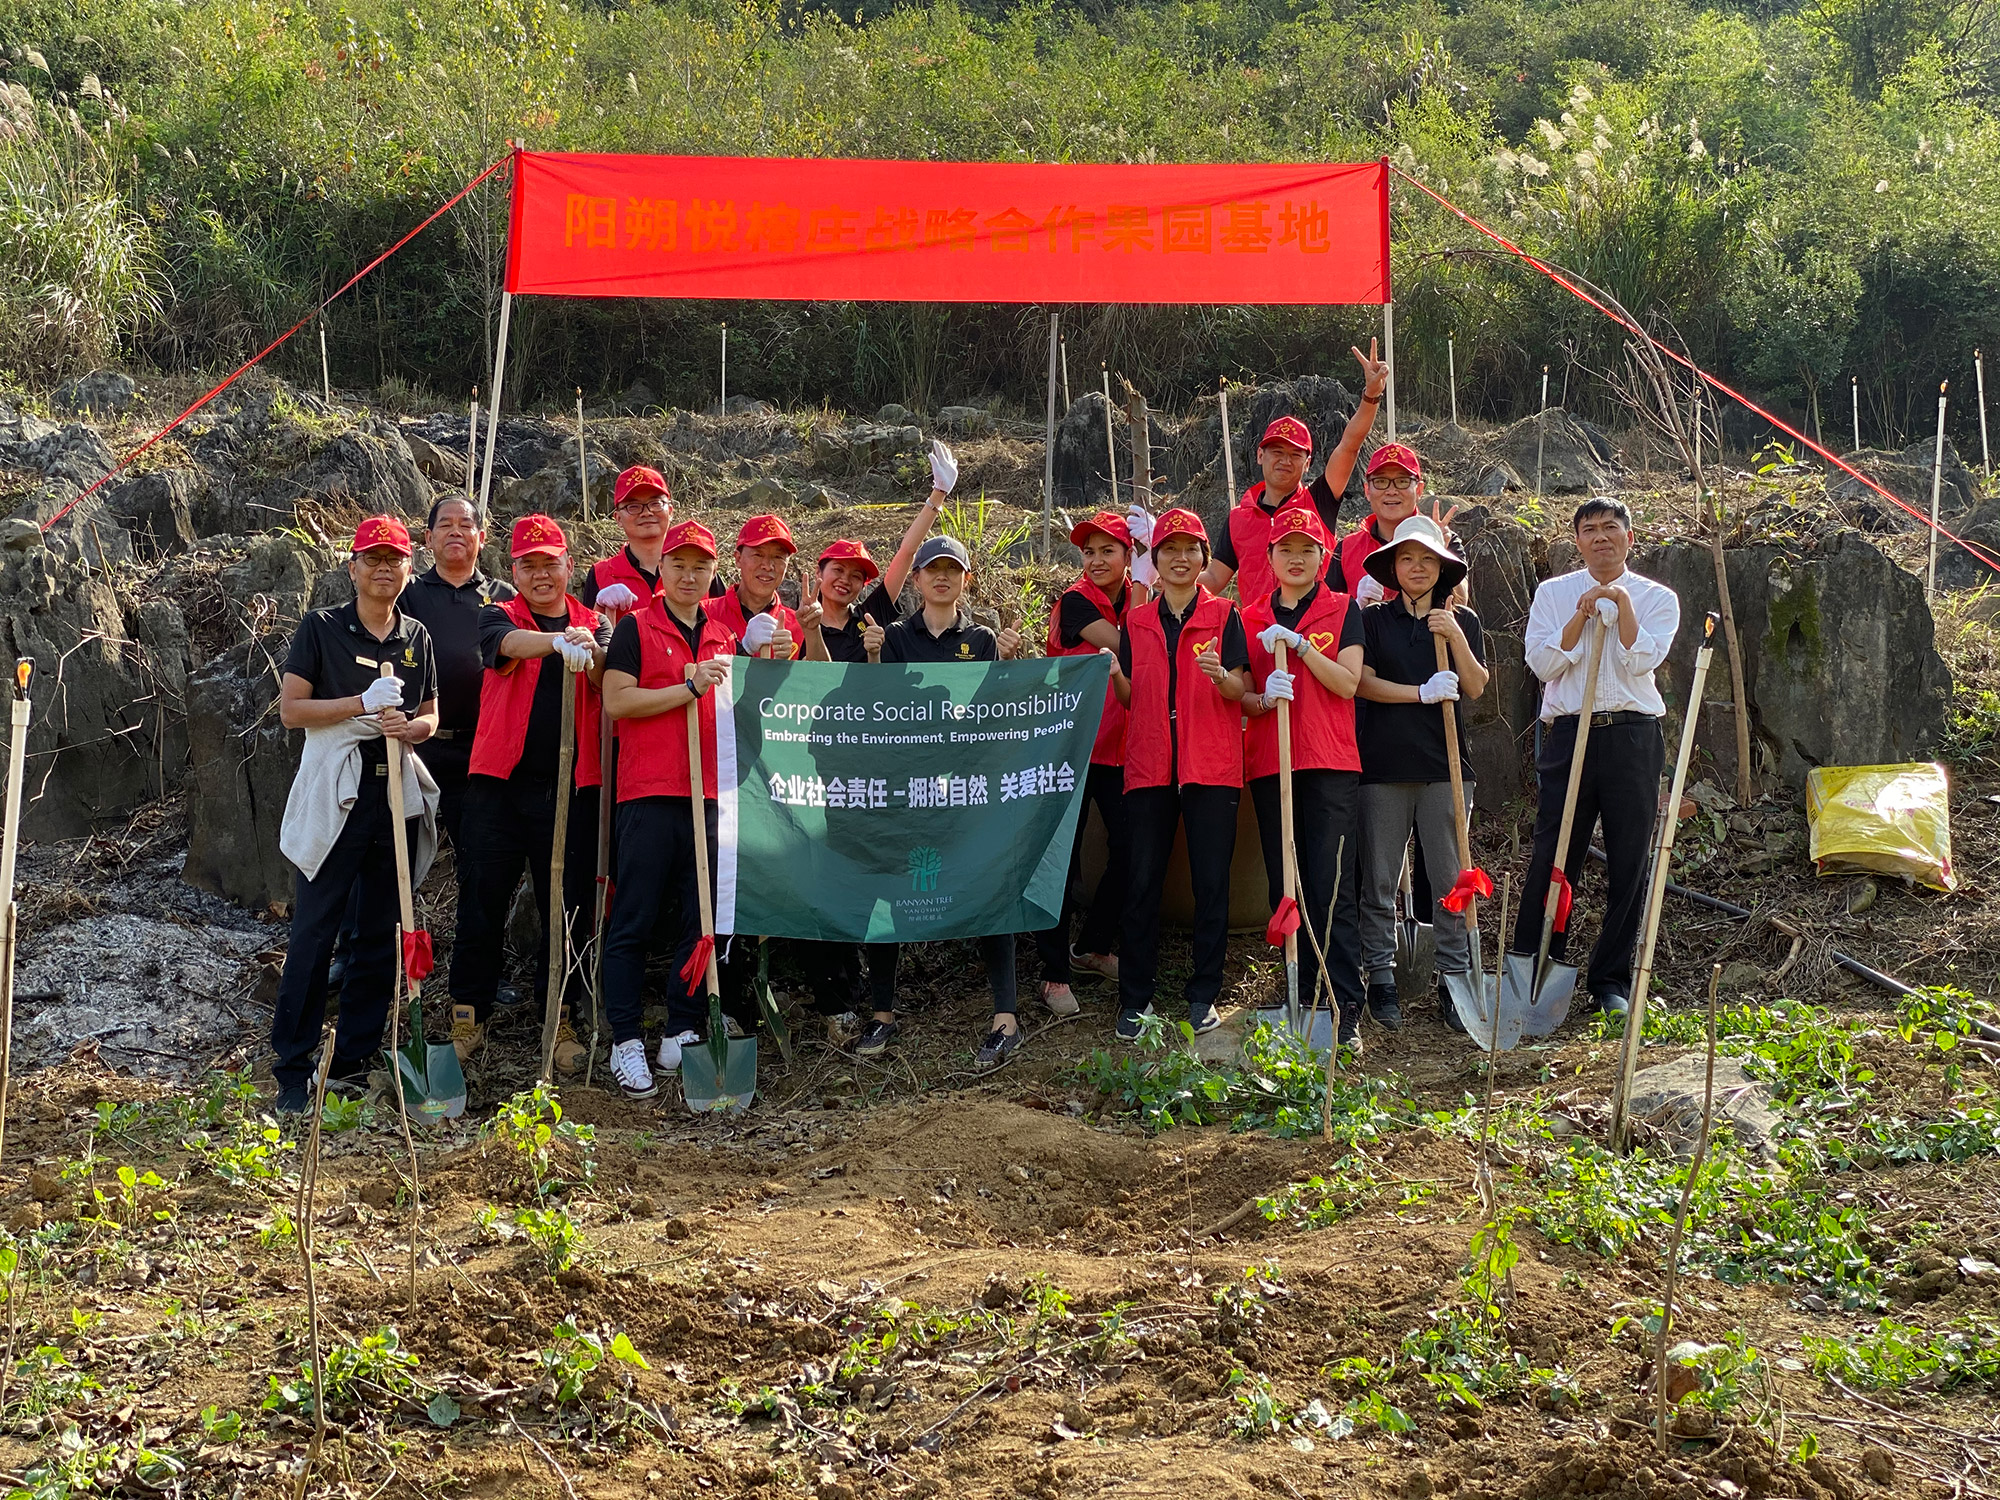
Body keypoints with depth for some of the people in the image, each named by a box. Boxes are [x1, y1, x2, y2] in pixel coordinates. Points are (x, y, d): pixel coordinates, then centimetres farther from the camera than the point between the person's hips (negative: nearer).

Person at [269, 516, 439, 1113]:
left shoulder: (417, 637, 14)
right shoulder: (322, 627, 1)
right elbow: (290, 708, -4)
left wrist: (411, 726, -4)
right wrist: (362, 704, -15)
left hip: (397, 793, 5)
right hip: (335, 794, -5)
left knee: (381, 935, 7)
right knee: (313, 932, -6)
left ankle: (353, 1065, 16)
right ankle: (292, 1070, 0)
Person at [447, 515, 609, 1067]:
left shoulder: (592, 627, 12)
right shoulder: (499, 618, 6)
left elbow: (602, 682, -8)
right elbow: (512, 643, -19)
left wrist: (593, 649, -31)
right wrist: (559, 641, -40)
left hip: (571, 787, 1)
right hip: (500, 781, -1)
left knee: (567, 906, 4)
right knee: (483, 900, 2)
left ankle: (559, 1018, 16)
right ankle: (468, 1013, 15)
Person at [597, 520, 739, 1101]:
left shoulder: (725, 637, 17)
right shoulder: (636, 628, 3)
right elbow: (616, 701, -8)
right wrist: (690, 689, -12)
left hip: (709, 793, 5)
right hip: (649, 794, -5)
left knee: (703, 920, 5)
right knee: (634, 922, -2)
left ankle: (682, 1036, 14)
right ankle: (626, 1043, 2)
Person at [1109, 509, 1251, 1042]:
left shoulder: (1224, 615, 4)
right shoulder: (1135, 623, 12)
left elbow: (1241, 692, -2)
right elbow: (1131, 699, 13)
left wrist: (1220, 677, -24)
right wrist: (1114, 675, -8)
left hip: (1211, 766, -2)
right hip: (1148, 767, 2)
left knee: (1211, 883, 0)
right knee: (1141, 883, 0)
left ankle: (1203, 995, 9)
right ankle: (1134, 998, 7)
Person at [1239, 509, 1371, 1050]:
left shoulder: (1343, 609, 6)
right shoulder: (1251, 618, 14)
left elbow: (1348, 682, -5)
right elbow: (1239, 695, 11)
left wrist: (1298, 643, -13)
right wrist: (1261, 698, -11)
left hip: (1329, 763, -3)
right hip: (1269, 763, 4)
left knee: (1332, 887, -11)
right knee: (1286, 888, 5)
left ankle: (1346, 1010, -11)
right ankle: (1301, 1000, 12)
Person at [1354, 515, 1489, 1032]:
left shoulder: (1461, 621, 11)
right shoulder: (1373, 620, 8)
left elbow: (1475, 687, 3)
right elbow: (1364, 682, -2)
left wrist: (1456, 638, -10)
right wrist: (1423, 692, -10)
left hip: (1443, 761, 1)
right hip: (1384, 761, -1)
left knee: (1450, 879, -1)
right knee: (1379, 880, 1)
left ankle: (1454, 979, 5)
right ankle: (1380, 978, 10)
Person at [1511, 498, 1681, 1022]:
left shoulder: (1656, 598, 9)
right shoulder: (1553, 593, 11)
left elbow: (1641, 661, -6)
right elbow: (1543, 662, -1)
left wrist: (1622, 604, -11)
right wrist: (1581, 616, -9)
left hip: (1632, 737, 0)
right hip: (1567, 734, 0)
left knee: (1628, 861, 3)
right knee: (1552, 856, -3)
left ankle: (1611, 981, 13)